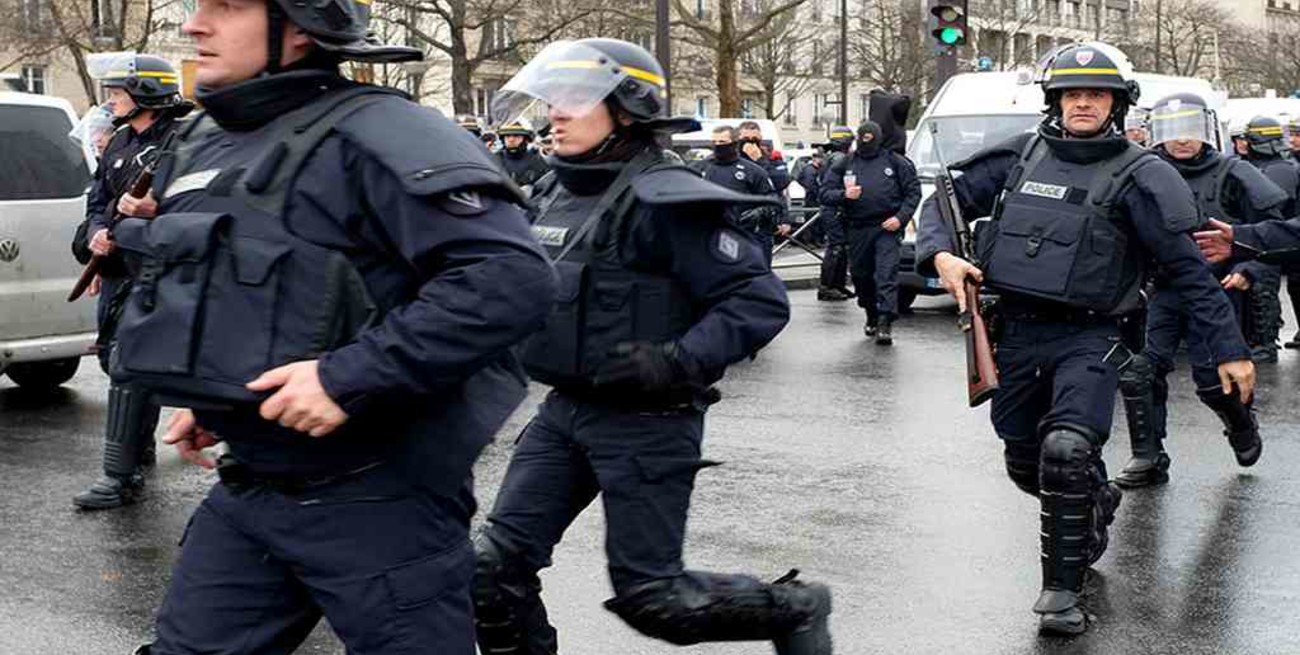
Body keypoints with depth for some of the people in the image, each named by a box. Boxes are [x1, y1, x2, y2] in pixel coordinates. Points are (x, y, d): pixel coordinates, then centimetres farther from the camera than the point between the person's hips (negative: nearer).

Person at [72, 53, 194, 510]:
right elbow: (97, 200, 17)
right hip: (116, 270, 9)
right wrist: (98, 233, -3)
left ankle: (121, 477, -11)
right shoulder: (119, 144, 15)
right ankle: (140, 452, 35)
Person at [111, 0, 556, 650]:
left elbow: (514, 276, -27)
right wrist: (202, 396, 15)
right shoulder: (202, 143, 11)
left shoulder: (374, 134, -17)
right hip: (246, 488, 8)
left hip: (376, 497, -8)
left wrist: (349, 376, -29)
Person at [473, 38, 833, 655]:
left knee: (649, 596, 1)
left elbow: (761, 300, -19)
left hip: (646, 423, -7)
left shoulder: (661, 200, -17)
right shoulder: (558, 192, 7)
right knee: (495, 566, 1)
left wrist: (679, 362, -28)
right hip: (564, 411, 7)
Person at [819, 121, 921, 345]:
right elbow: (825, 193, 9)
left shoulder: (896, 162, 6)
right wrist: (843, 195, -13)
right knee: (861, 276, 10)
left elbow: (913, 191, 6)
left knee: (887, 274, -14)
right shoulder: (845, 164, 11)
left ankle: (885, 322, -20)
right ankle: (871, 317, 29)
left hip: (887, 227, -3)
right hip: (858, 229, 3)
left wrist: (901, 217, -7)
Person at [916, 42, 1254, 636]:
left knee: (1066, 450, -24)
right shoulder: (1019, 156, 7)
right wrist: (940, 254, -8)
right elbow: (946, 199, 13)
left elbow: (1188, 269, -4)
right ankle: (1097, 502, 48)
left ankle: (1062, 591, -8)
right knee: (1026, 466, 15)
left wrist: (1229, 350, -5)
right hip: (1016, 331, 5)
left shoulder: (1137, 176, -4)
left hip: (1089, 337, -4)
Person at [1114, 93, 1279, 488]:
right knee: (1140, 373, -8)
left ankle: (1242, 427, 29)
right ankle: (1148, 458, 4)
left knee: (1212, 380, -4)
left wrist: (1248, 271, -11)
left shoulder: (1232, 175, -1)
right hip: (1163, 292, 3)